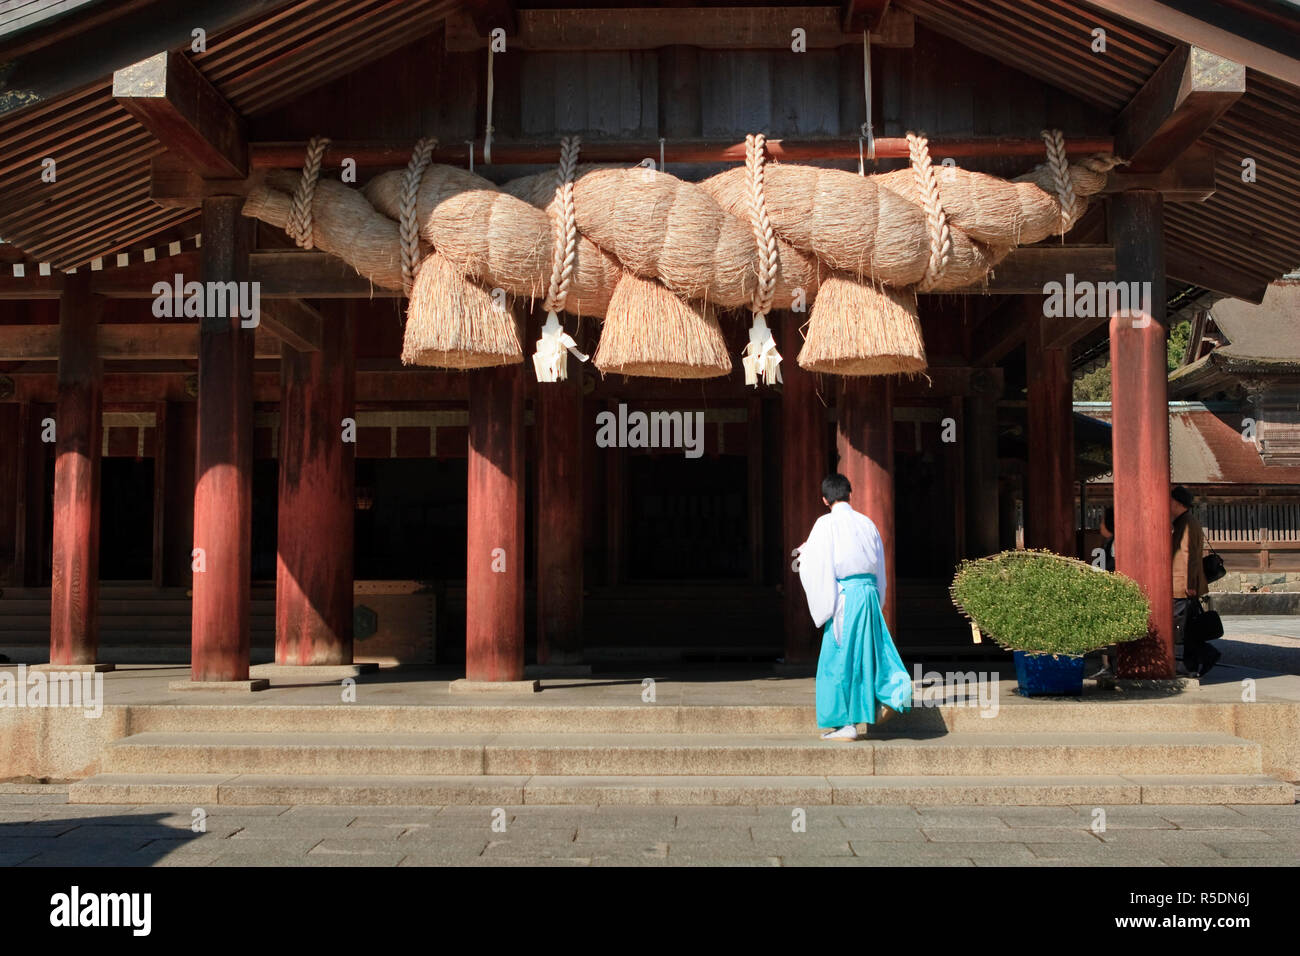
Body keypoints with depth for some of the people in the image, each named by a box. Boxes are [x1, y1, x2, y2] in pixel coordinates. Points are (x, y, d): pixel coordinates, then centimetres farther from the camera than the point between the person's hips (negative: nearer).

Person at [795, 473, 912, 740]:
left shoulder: (826, 524, -8)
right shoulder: (866, 523, 9)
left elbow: (816, 565, -8)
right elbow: (879, 563, 15)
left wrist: (804, 551, 12)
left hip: (843, 596, -5)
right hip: (869, 594, 5)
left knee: (839, 658, 1)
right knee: (870, 649, 19)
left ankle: (846, 724, 4)